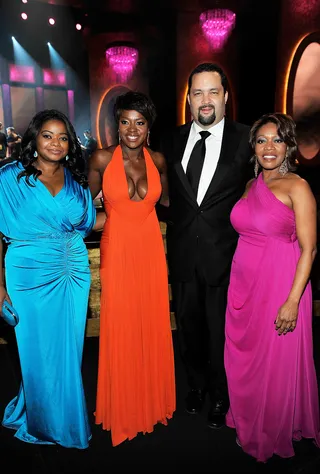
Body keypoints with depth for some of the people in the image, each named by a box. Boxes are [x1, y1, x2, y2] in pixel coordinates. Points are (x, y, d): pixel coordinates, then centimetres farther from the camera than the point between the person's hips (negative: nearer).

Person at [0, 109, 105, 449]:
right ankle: (44, 424, 37)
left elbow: (87, 223, 13)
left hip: (73, 274, 4)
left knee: (70, 351, 13)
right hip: (31, 276, -3)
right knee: (39, 353, 10)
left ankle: (68, 419, 39)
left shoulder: (75, 180, 6)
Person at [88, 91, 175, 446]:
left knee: (152, 325, 13)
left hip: (151, 250, 3)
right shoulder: (102, 159, -7)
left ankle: (152, 397, 38)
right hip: (117, 250, -2)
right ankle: (123, 405, 31)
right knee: (120, 329, 6)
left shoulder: (158, 160, 1)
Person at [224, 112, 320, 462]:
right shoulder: (252, 185, 9)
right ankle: (246, 422, 43)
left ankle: (274, 433, 37)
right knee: (243, 358, 17)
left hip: (279, 287, -6)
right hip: (243, 286, 6)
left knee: (276, 364, 10)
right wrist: (237, 282, 9)